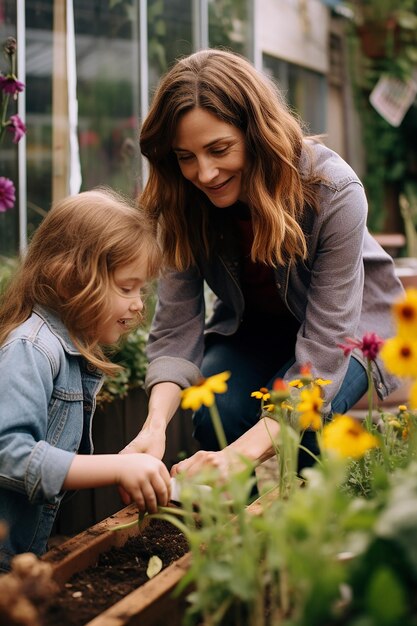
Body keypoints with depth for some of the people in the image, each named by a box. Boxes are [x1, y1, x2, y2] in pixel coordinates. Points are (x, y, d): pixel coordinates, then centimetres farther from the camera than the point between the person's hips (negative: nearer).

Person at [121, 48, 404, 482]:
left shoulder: (334, 193, -34)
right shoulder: (183, 203, -21)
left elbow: (322, 350, -37)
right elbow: (175, 328, -23)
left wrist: (244, 452, -49)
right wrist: (155, 425, -42)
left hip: (347, 323, -2)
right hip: (252, 325, 3)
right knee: (217, 413, -25)